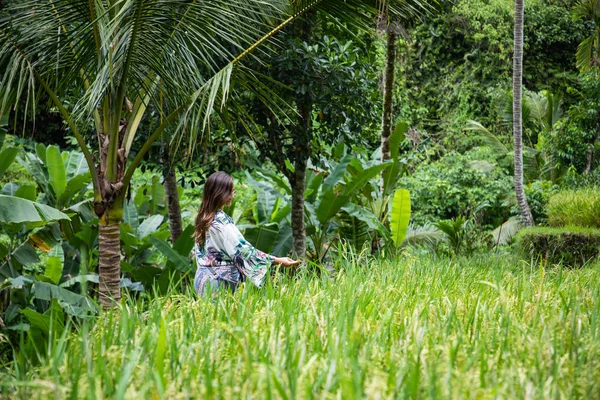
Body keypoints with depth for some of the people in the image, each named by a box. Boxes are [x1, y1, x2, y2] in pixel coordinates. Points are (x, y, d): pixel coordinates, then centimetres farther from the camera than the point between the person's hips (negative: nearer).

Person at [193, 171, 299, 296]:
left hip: (203, 276, 9)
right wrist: (277, 260, -16)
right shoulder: (222, 221, -18)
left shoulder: (203, 217, 8)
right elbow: (243, 249, -19)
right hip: (220, 280, -9)